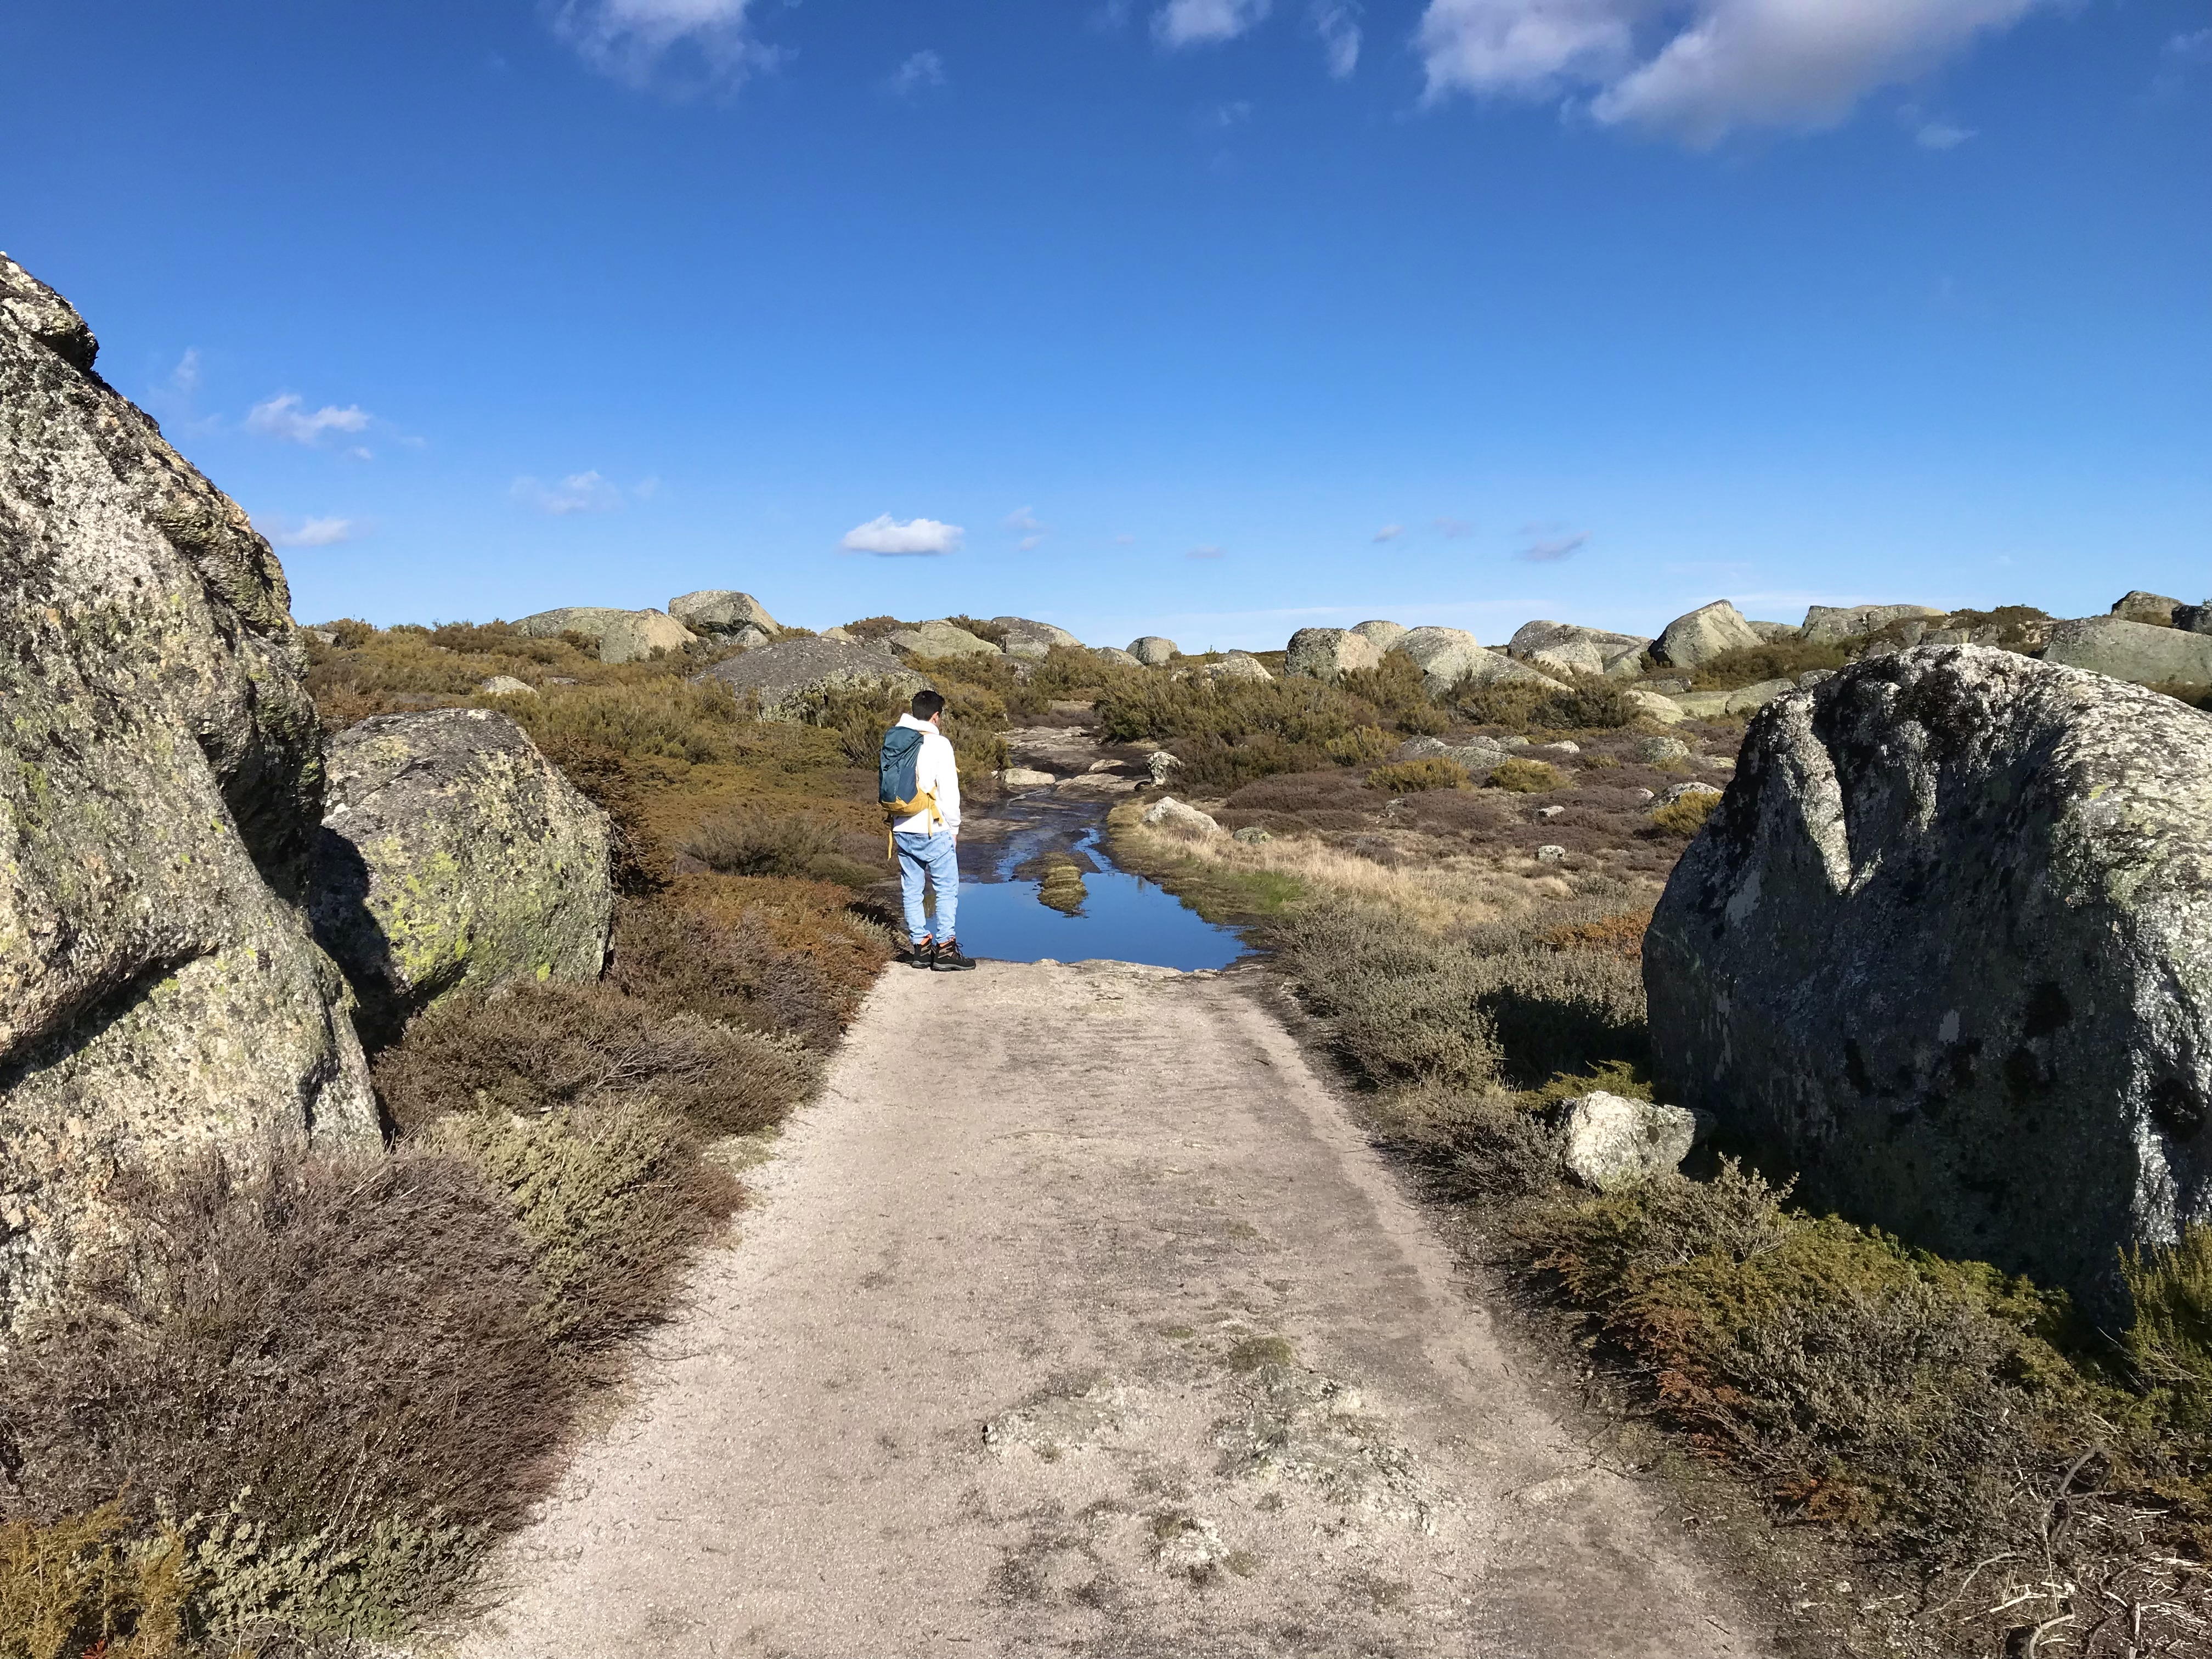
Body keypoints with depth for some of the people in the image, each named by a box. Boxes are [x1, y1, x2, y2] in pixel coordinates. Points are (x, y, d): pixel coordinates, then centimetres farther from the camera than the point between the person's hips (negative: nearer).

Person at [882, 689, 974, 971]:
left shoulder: (893, 742, 7)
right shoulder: (938, 744, -11)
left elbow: (891, 786, 7)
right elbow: (949, 791, -11)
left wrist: (896, 824, 12)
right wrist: (954, 828, 0)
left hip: (902, 829, 6)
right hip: (933, 831, -6)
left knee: (911, 890, 11)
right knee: (947, 889, 2)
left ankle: (921, 946, 17)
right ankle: (945, 950, 2)